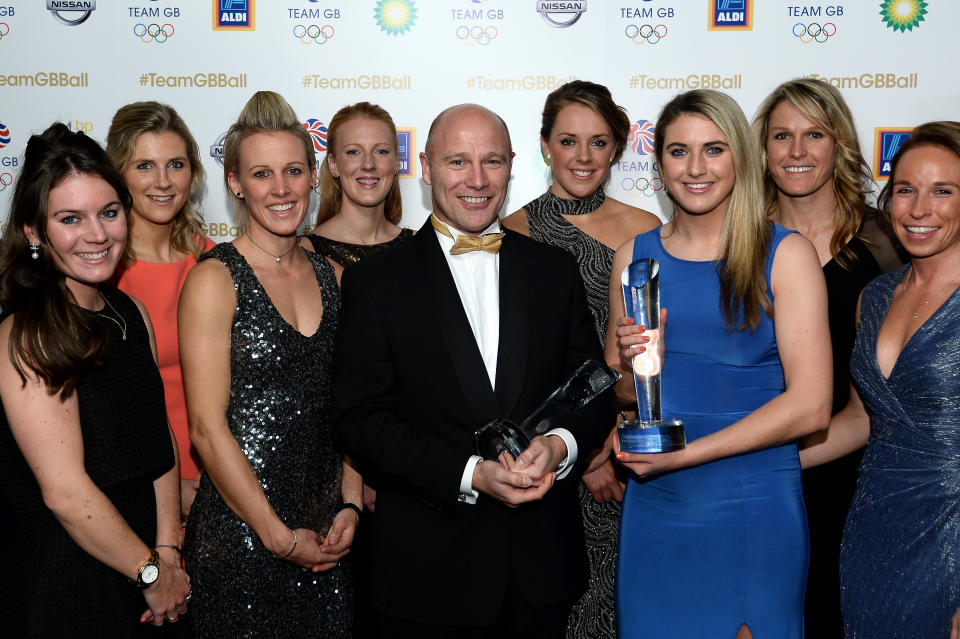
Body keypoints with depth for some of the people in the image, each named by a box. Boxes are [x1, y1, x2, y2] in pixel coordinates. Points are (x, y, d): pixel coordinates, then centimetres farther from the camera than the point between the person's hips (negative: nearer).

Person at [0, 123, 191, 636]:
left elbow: (159, 439, 6)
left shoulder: (131, 314, 4)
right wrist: (152, 573, -11)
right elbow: (65, 492, -21)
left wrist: (168, 553, -3)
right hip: (63, 585, -6)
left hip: (141, 564, 7)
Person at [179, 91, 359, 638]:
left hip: (328, 535, 5)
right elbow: (208, 428, -13)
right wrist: (280, 536, -11)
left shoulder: (332, 276, 7)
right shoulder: (214, 280, -9)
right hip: (241, 532, -5)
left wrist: (350, 505, -1)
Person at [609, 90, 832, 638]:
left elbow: (810, 406, -12)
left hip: (755, 512, -3)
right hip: (654, 510, 3)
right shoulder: (635, 256, 5)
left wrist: (683, 453, -15)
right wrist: (637, 365, -10)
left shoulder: (786, 254, -5)